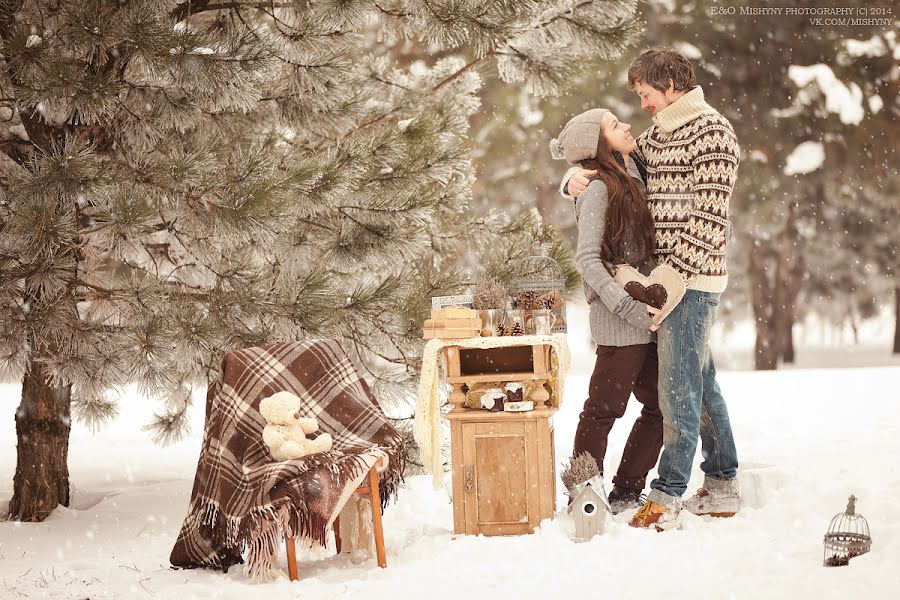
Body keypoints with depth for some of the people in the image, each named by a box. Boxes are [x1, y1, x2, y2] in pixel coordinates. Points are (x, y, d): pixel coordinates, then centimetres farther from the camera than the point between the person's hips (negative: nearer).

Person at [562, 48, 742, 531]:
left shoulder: (711, 130, -10)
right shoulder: (658, 136, 18)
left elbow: (709, 217, -16)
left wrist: (672, 278, -20)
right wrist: (576, 178, 2)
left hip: (691, 278, -9)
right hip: (667, 278, 9)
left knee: (680, 387, -8)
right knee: (701, 383, 13)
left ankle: (667, 499, -6)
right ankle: (722, 489, 21)